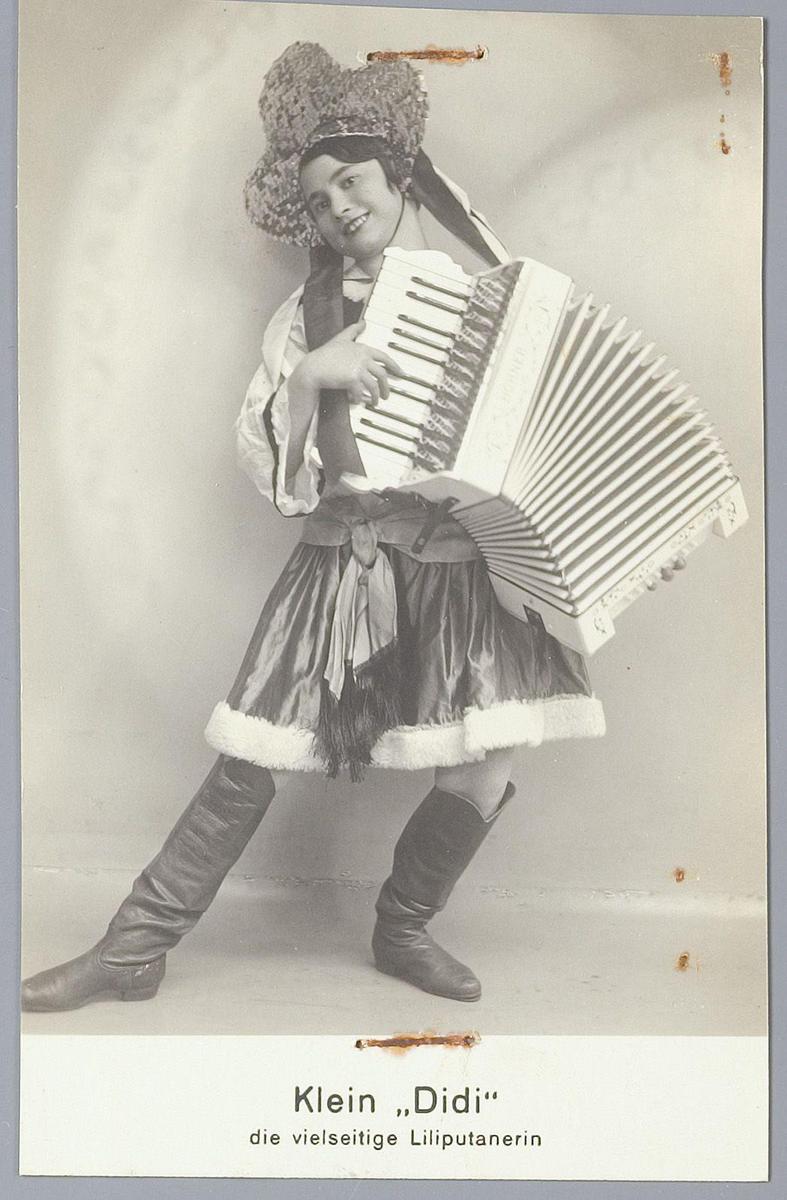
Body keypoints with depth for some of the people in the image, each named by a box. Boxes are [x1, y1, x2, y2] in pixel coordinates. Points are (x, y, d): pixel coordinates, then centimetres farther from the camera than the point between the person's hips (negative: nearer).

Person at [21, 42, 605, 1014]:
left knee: (484, 775, -6)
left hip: (465, 561, 1)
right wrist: (310, 372, -16)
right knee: (249, 766, -2)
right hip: (347, 561, -1)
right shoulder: (310, 314, 4)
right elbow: (272, 474, -1)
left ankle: (403, 931, 22)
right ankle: (133, 951, 12)